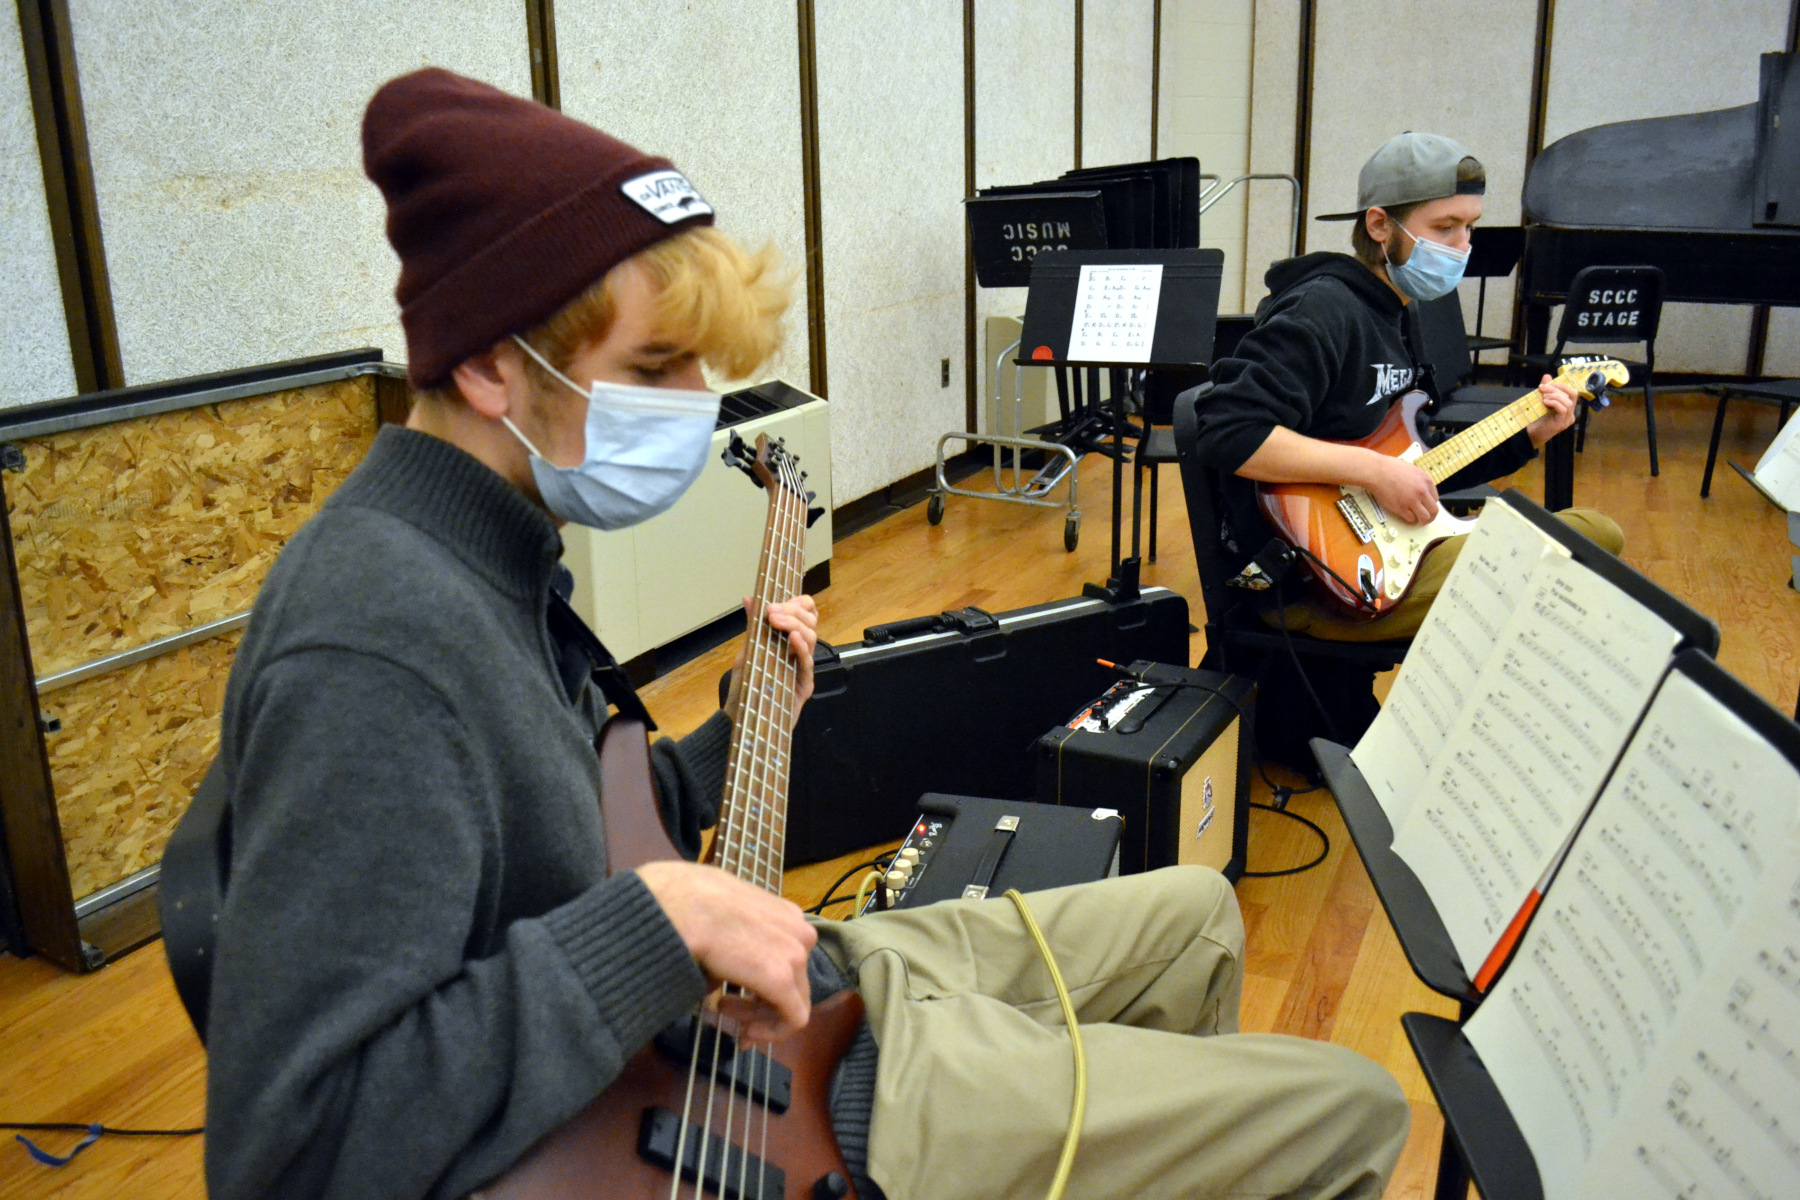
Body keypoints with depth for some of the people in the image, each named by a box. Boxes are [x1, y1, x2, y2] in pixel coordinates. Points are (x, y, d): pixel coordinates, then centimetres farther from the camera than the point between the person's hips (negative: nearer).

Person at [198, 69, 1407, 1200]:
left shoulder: (497, 552, 3)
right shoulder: (379, 644, -28)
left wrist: (747, 729, 3)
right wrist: (660, 918, -31)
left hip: (778, 993, 9)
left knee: (1194, 917, 23)